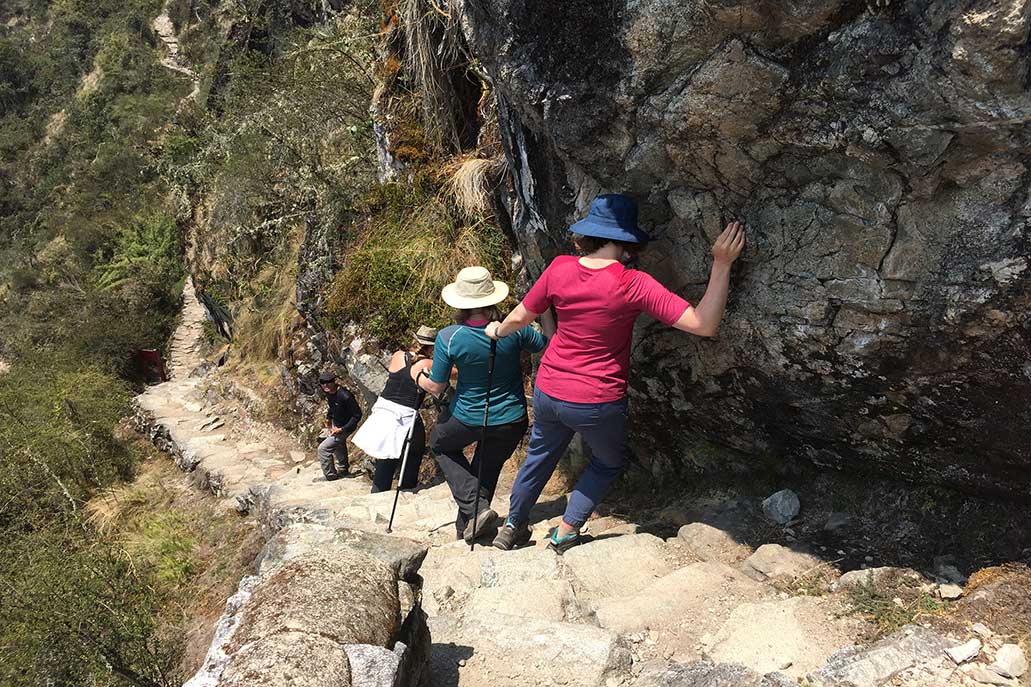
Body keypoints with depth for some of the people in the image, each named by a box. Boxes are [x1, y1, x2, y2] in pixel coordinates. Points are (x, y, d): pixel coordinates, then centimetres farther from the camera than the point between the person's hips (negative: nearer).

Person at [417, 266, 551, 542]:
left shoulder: (448, 338, -20)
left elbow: (436, 387, -8)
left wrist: (418, 377, 12)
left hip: (468, 420, -2)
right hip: (512, 421, 2)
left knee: (439, 444, 28)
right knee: (487, 468, 24)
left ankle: (475, 507, 11)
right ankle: (465, 529, 35)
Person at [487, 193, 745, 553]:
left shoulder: (560, 269, -10)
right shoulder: (634, 285, -23)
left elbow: (520, 317, 5)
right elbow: (703, 324, -27)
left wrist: (499, 331, 26)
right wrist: (722, 264, -25)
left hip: (548, 391, 4)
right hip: (597, 403, -4)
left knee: (540, 455, 30)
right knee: (610, 461, 27)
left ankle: (513, 527, 47)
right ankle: (567, 531, 26)